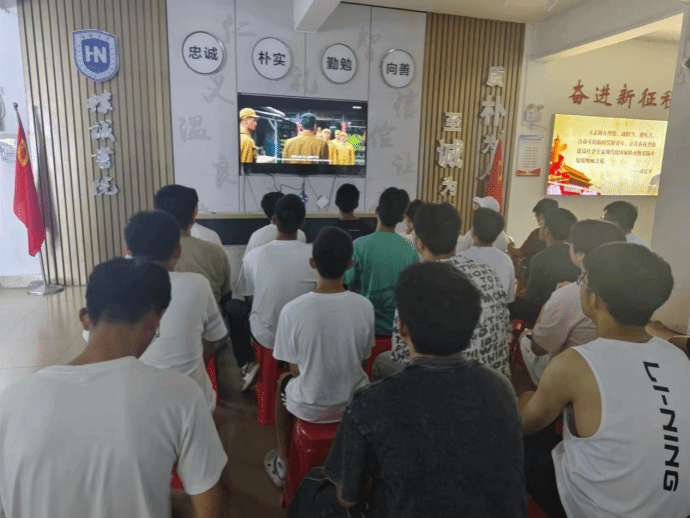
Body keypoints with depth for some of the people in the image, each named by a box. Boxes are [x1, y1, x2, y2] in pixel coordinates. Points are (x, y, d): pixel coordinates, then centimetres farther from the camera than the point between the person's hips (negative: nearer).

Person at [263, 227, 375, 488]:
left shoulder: (292, 310, -23)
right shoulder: (364, 307, -18)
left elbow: (295, 369, -10)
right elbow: (363, 357, -2)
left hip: (309, 408, -1)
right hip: (354, 404, 2)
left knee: (284, 382, 31)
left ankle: (282, 464, 44)